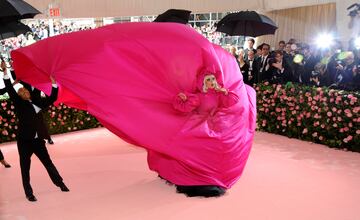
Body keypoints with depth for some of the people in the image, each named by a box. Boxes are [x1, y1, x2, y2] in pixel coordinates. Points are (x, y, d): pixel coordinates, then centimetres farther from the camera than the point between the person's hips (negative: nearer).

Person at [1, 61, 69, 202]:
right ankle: (29, 193, 14)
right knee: (25, 168, 4)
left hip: (38, 140, 4)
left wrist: (54, 83, 14)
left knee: (48, 163, 14)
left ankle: (60, 184, 28)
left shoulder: (36, 103, 13)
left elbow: (52, 99, 20)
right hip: (24, 141, -4)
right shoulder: (19, 103, 1)